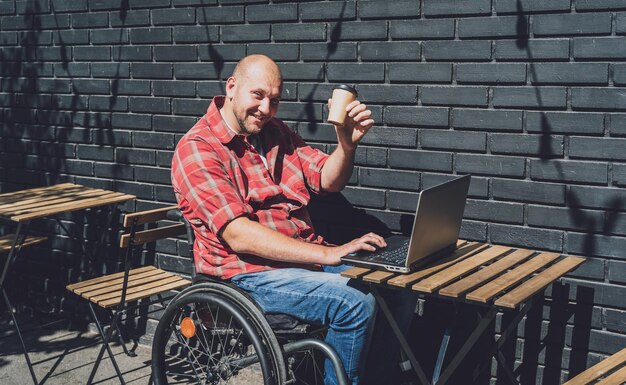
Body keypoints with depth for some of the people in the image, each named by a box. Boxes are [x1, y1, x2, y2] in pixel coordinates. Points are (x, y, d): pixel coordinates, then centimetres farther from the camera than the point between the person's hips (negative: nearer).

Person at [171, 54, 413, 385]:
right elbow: (239, 236, -20)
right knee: (356, 304, -26)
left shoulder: (275, 133, 14)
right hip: (248, 272, -7)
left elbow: (328, 181, 10)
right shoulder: (197, 149, -11)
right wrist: (327, 254, -25)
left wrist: (347, 143, -12)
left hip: (306, 256, 8)